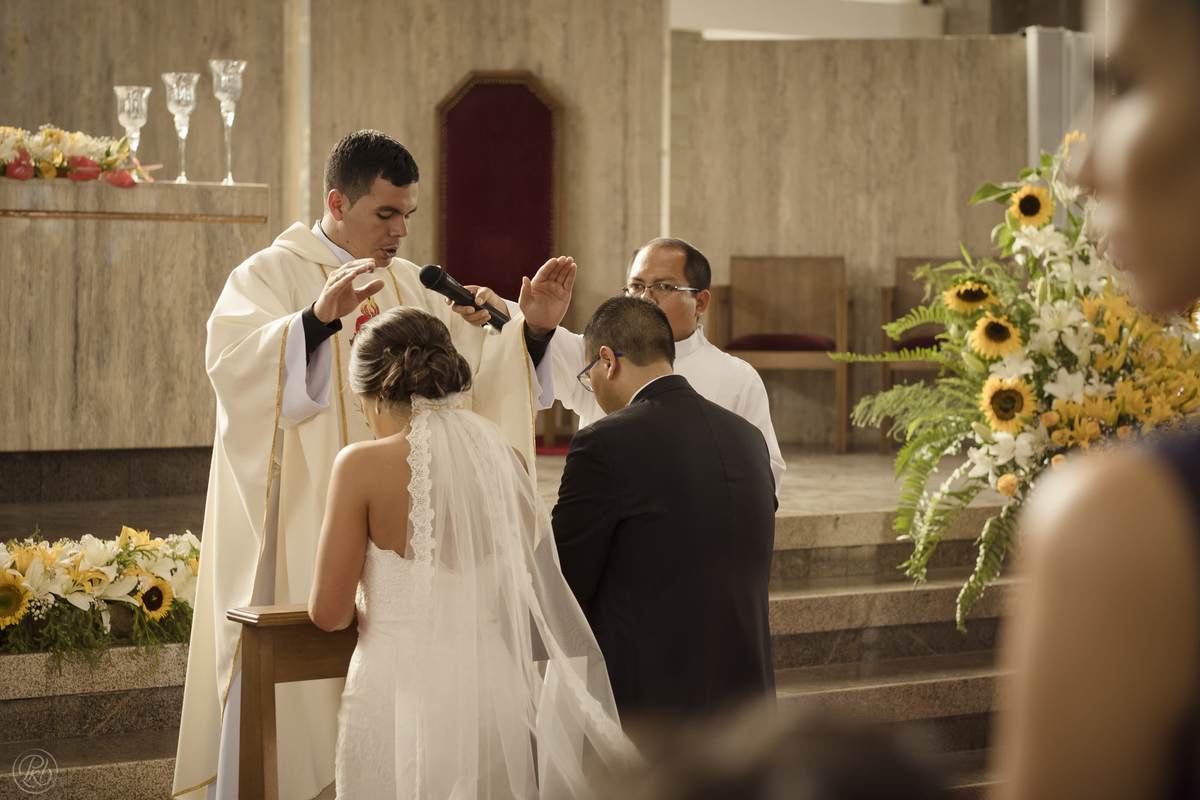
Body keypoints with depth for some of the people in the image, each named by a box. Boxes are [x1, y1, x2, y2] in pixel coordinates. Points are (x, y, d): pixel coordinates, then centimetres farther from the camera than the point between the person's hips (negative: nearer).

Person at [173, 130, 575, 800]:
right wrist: (318, 318, -42)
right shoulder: (269, 277, -5)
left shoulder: (413, 287, 16)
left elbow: (479, 375, 13)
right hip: (304, 536, -6)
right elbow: (235, 366, -25)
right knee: (300, 688, -5)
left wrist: (532, 329, -5)